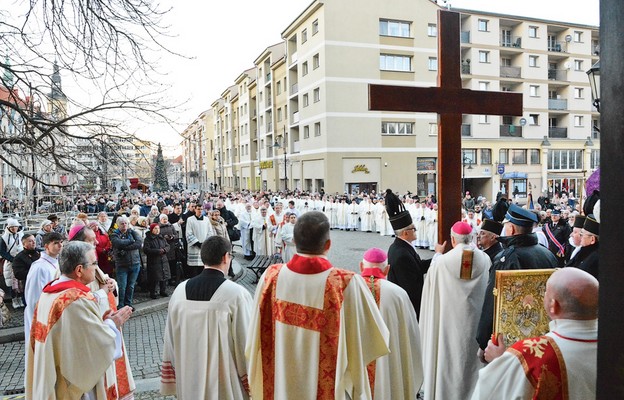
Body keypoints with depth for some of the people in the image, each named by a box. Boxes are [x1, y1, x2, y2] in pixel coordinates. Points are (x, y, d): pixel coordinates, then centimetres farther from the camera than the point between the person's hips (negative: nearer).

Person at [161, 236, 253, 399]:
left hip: (190, 384, 4)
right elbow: (246, 344, -15)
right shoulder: (237, 294, -19)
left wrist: (171, 383, 14)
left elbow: (170, 341, 3)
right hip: (226, 386, -4)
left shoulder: (180, 291, -5)